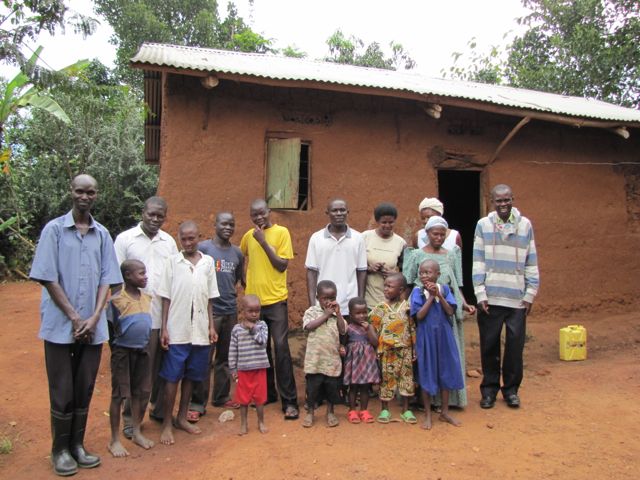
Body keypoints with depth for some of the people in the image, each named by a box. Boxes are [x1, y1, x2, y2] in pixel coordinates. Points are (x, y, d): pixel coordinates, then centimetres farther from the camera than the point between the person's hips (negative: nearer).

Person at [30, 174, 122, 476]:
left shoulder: (102, 234, 6)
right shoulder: (54, 229, -3)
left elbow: (106, 279, 5)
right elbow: (47, 278, -7)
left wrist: (94, 318, -8)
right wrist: (74, 317, -11)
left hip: (93, 327, 3)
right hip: (60, 325, -3)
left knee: (84, 391, 11)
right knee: (62, 393, 6)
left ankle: (77, 445, 26)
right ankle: (60, 450, 22)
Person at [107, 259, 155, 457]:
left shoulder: (147, 298, 4)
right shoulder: (116, 300, -13)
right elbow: (110, 329, -9)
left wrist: (147, 346, 10)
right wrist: (116, 351, -7)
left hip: (143, 351, 6)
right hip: (123, 352, -5)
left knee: (139, 393, 13)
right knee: (118, 395, 3)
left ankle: (136, 433, 28)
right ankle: (114, 440, 14)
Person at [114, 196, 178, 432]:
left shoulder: (169, 241, 9)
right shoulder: (125, 239, -2)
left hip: (166, 317, 4)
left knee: (163, 368, 12)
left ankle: (159, 409, 30)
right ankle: (131, 417, 21)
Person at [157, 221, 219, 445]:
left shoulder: (208, 262, 6)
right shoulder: (172, 261, -1)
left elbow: (210, 298, 10)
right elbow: (166, 298, -1)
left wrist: (211, 326, 7)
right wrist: (164, 328, -4)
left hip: (200, 331, 3)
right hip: (177, 330, -3)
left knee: (191, 376, 12)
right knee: (172, 377, 3)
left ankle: (182, 418, 27)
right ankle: (167, 423, 16)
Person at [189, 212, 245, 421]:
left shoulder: (237, 253, 10)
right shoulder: (203, 248, -5)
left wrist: (231, 292, 12)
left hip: (231, 311, 5)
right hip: (208, 311, -5)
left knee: (226, 357, 13)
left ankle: (221, 396, 26)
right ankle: (197, 403, 6)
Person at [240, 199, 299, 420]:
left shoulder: (281, 232, -5)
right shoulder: (248, 236, 8)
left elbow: (282, 265, -11)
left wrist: (263, 242, -15)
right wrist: (246, 282, 14)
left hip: (275, 300, -5)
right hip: (253, 300, 5)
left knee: (281, 348, -9)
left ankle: (289, 401, -2)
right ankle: (267, 392, 28)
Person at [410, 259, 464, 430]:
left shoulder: (444, 289, 0)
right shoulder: (417, 291, -7)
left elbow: (451, 312, -8)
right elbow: (419, 315, -16)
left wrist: (439, 295, -18)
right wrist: (431, 296, -17)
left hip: (444, 336, 3)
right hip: (426, 337, -2)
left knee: (446, 373, 11)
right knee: (426, 374, 6)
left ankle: (445, 412, 28)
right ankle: (427, 414, 19)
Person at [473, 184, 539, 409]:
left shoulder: (525, 224, 4)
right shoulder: (483, 225, 1)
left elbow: (531, 262, 7)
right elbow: (478, 262, -1)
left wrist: (530, 294, 2)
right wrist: (480, 294, -6)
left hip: (517, 298, 1)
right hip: (490, 298, -1)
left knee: (515, 346, 6)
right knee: (489, 345, 7)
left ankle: (511, 389, 24)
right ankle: (489, 389, 22)